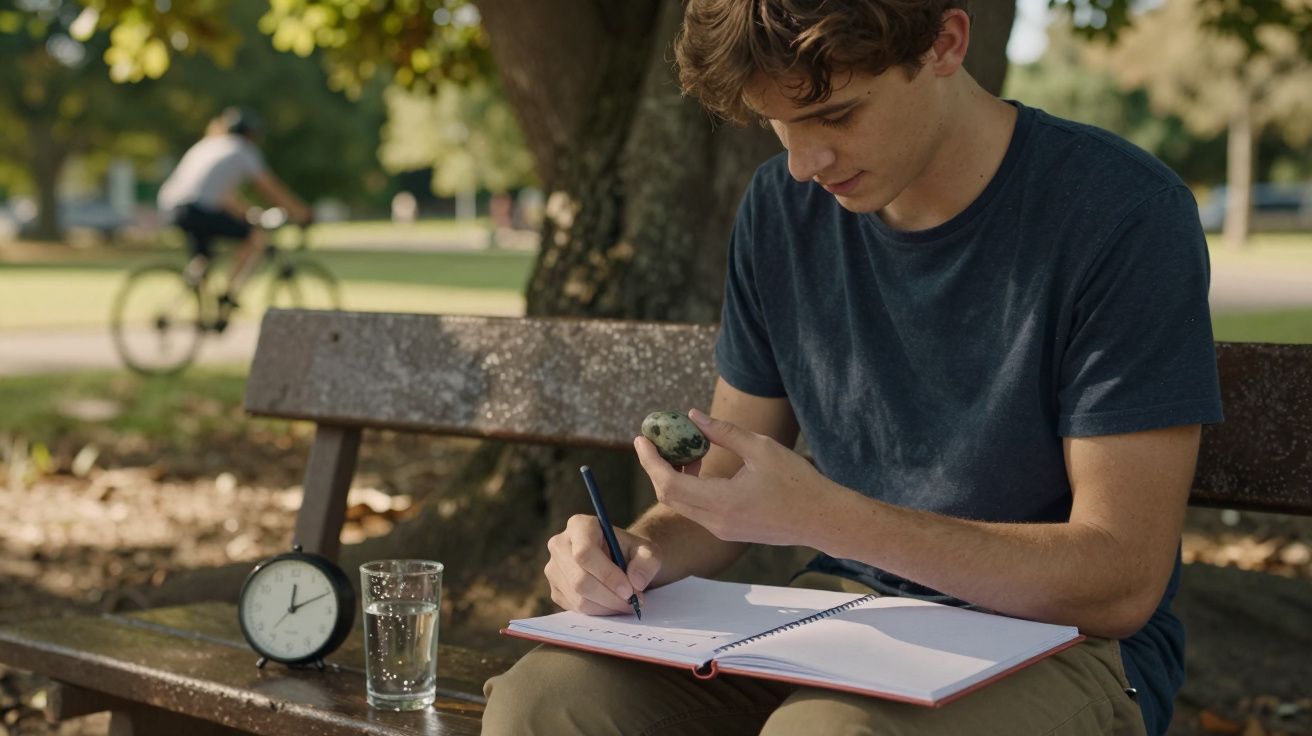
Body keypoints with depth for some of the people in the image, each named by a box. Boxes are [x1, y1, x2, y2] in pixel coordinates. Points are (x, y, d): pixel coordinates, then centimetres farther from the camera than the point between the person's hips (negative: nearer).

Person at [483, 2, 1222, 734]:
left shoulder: (1123, 214, -15)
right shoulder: (782, 206, 3)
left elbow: (1120, 583, -17)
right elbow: (730, 484, 9)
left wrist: (826, 517, -26)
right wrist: (640, 553, -14)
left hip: (1057, 641, -5)